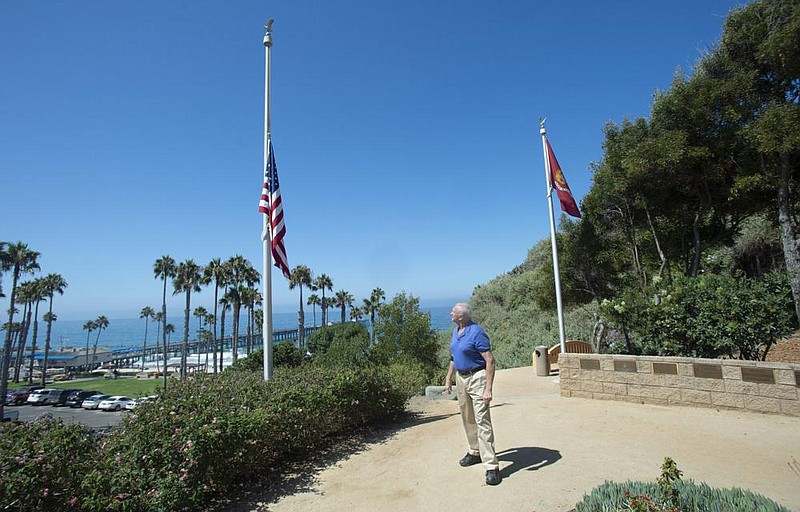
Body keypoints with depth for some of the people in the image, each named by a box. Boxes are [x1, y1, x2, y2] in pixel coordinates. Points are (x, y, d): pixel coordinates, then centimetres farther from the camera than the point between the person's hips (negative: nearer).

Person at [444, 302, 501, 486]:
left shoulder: (477, 333, -19)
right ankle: (474, 452, 36)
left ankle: (492, 467, -6)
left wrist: (488, 389, -25)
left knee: (482, 421, -10)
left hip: (477, 378, -9)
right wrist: (448, 379, 19)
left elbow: (490, 361, -21)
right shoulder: (456, 331, 8)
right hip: (461, 378, 9)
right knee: (467, 419, 18)